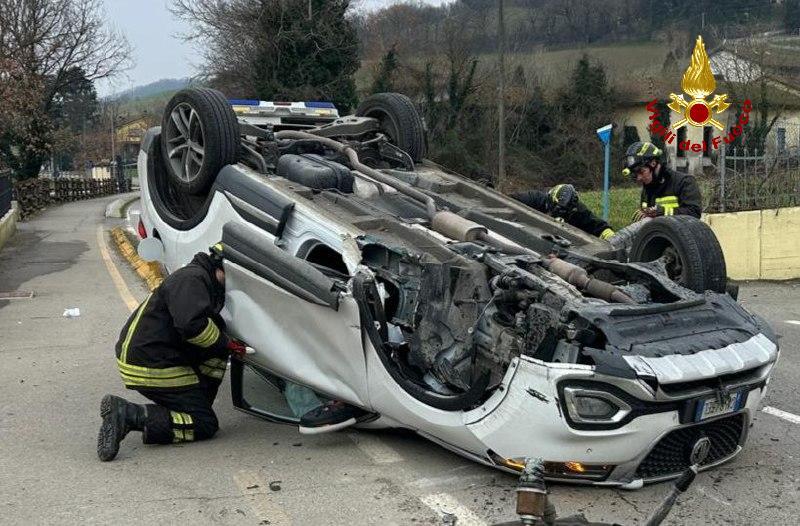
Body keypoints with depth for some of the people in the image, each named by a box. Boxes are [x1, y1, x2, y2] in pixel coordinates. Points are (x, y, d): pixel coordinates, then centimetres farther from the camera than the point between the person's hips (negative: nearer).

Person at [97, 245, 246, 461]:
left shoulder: (206, 283, 19)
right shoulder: (192, 279, -14)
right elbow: (191, 325, -29)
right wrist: (224, 342, -15)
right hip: (149, 367, -10)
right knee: (206, 425, -9)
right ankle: (128, 415, -19)